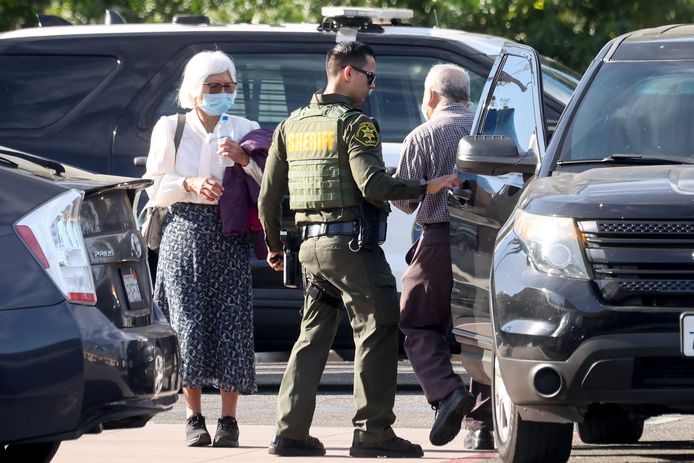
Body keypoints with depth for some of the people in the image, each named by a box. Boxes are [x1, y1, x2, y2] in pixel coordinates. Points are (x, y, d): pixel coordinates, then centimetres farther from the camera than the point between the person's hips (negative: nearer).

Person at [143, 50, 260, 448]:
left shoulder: (245, 130, 11)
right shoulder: (171, 130, 10)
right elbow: (156, 188, 6)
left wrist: (245, 161, -12)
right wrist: (190, 185, -11)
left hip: (230, 236, 0)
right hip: (184, 233, 0)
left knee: (231, 324, -7)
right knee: (189, 323, -7)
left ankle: (229, 419, -1)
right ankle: (194, 419, 1)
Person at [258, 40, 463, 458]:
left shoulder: (292, 125, 14)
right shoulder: (355, 123, -9)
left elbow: (269, 196, 15)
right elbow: (372, 184, -21)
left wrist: (274, 245, 25)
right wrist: (426, 188, -14)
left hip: (311, 245, 8)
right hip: (351, 243, -8)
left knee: (313, 337, 12)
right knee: (377, 330, -3)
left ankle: (291, 432, 6)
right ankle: (373, 432, -6)